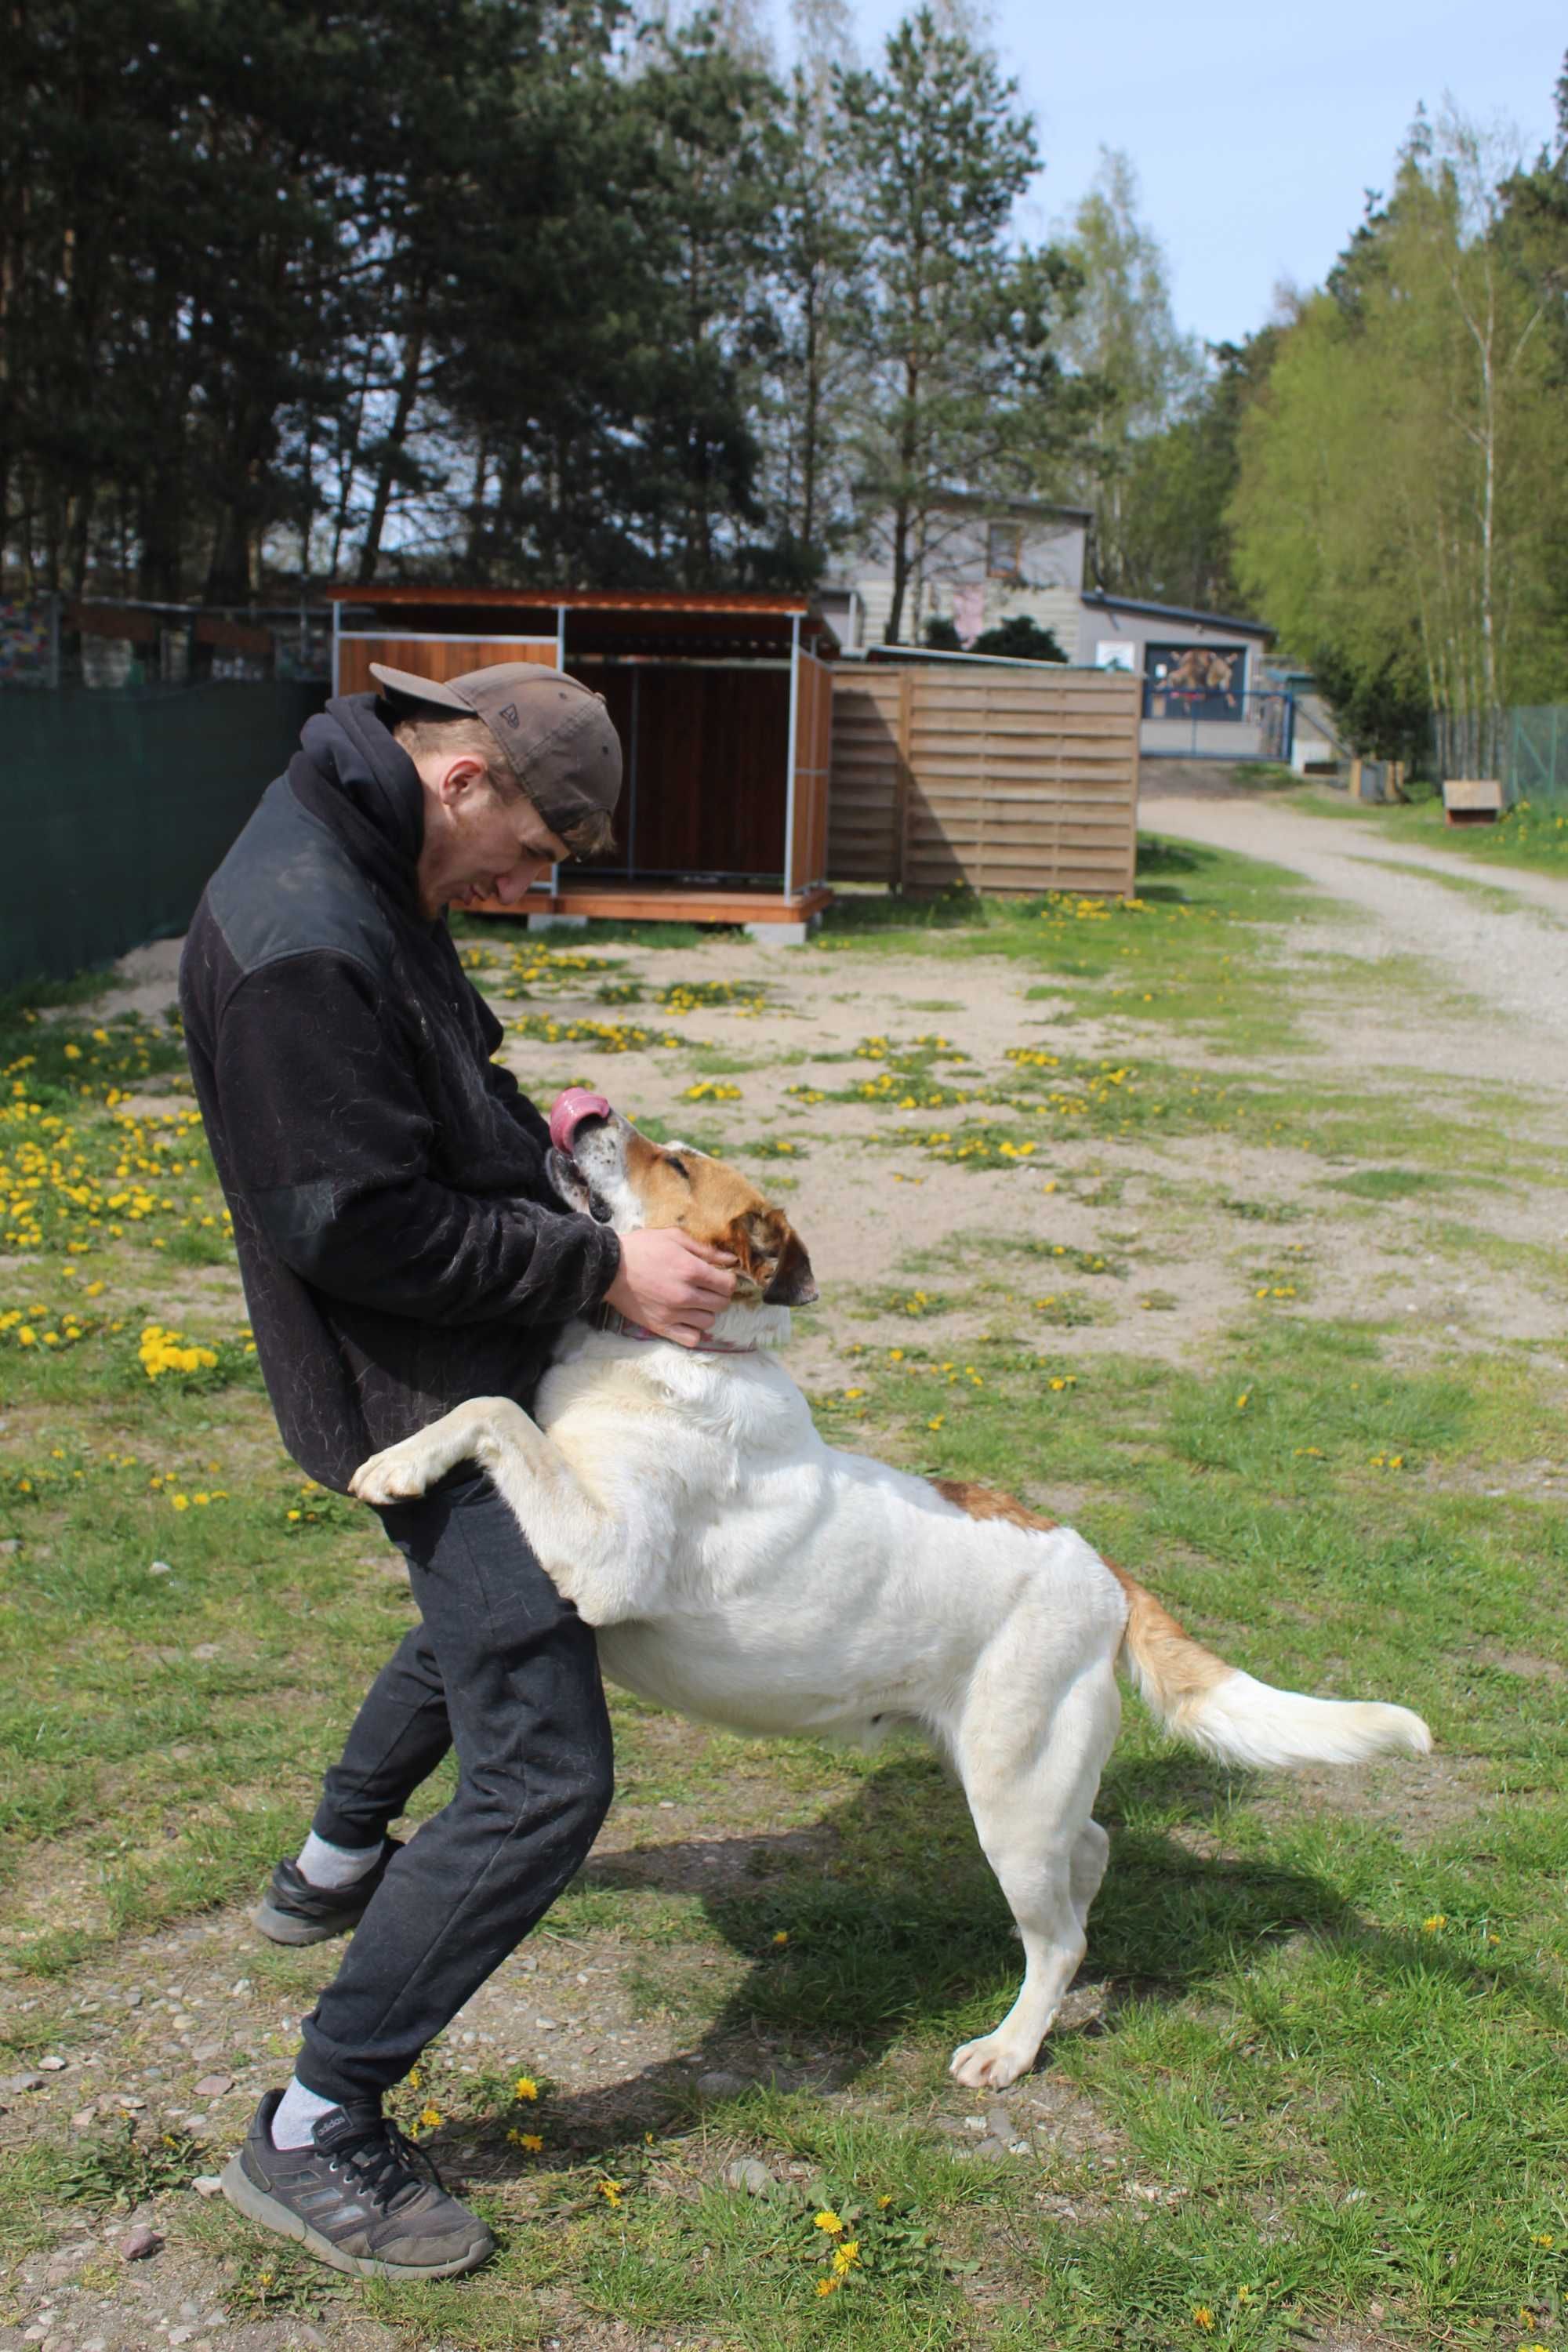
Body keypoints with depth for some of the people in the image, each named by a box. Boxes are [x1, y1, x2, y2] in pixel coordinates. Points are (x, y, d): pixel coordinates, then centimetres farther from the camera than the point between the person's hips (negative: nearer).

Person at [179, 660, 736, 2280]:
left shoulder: (366, 880, 6)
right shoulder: (300, 941, -27)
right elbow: (359, 1226, -27)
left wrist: (527, 1132, 2)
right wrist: (599, 1267, -21)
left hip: (462, 1368, 11)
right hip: (419, 1396, -11)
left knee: (483, 1609, 35)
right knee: (542, 1779, -9)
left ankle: (333, 1867, 56)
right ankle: (315, 2136, 3)